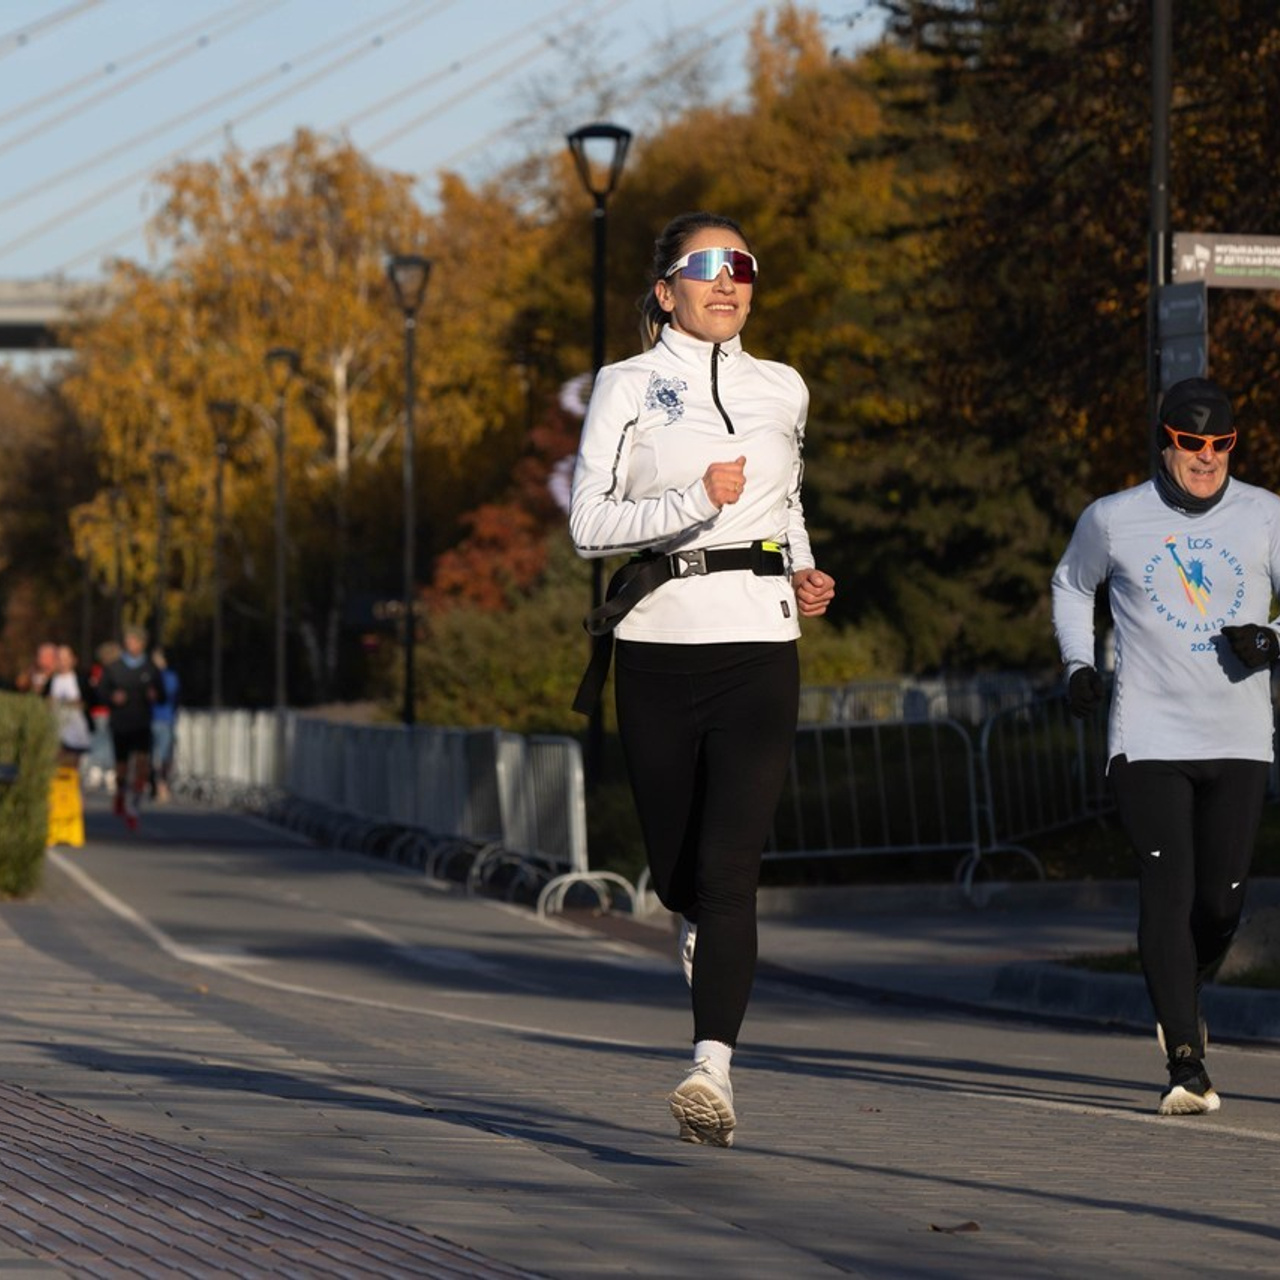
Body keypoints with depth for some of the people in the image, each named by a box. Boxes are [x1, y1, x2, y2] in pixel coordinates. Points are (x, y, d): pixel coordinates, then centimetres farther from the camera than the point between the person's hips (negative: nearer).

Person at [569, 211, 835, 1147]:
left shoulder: (782, 391, 13)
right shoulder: (628, 387, 4)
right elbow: (589, 524, -6)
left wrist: (804, 574, 12)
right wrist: (695, 501, -19)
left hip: (757, 648, 0)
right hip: (658, 647, 0)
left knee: (727, 867, -14)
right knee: (676, 871, 7)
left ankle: (714, 1074, -22)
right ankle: (707, 934, 41)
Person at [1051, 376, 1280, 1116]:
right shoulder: (1114, 520, 2)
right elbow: (1073, 584, 21)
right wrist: (1079, 664, 8)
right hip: (1149, 740, -2)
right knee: (1167, 891, -13)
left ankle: (1184, 998, 37)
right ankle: (1187, 1066, -14)